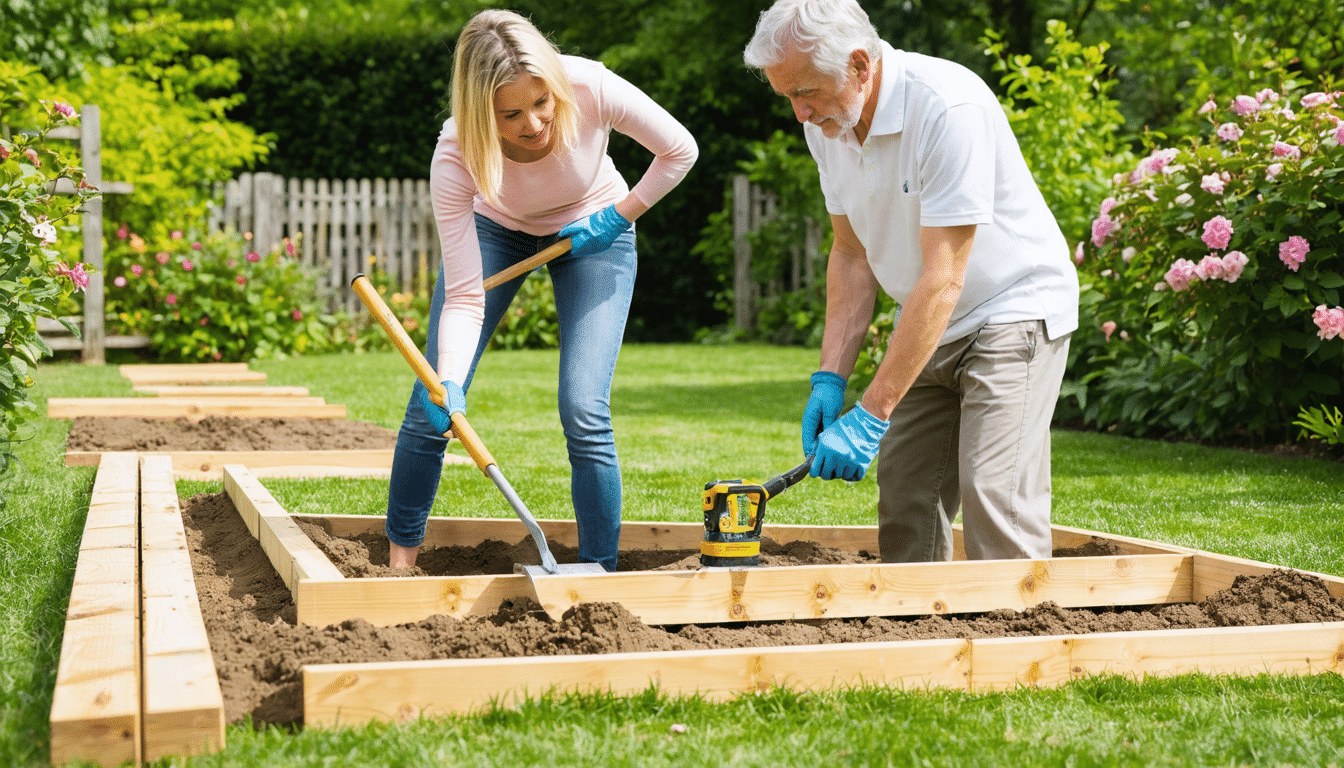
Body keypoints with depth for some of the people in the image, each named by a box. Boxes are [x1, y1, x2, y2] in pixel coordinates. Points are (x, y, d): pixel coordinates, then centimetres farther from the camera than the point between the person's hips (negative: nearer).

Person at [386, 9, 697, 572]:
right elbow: (465, 297, -33)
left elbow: (680, 150, -15)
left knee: (584, 412, -15)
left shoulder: (591, 89, -36)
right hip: (496, 228, 1)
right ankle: (401, 558, 14)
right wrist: (448, 384, -47)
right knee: (431, 404, -6)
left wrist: (618, 217, -17)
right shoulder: (455, 156, -34)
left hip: (592, 232, -1)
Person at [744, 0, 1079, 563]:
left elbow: (943, 279, -31)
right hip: (928, 324, 7)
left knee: (992, 491, -17)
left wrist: (870, 415, -31)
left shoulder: (948, 106, -29)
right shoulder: (825, 124, -5)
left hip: (1013, 308, -7)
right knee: (904, 496, 2)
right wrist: (831, 376, -6)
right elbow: (852, 254, 4)